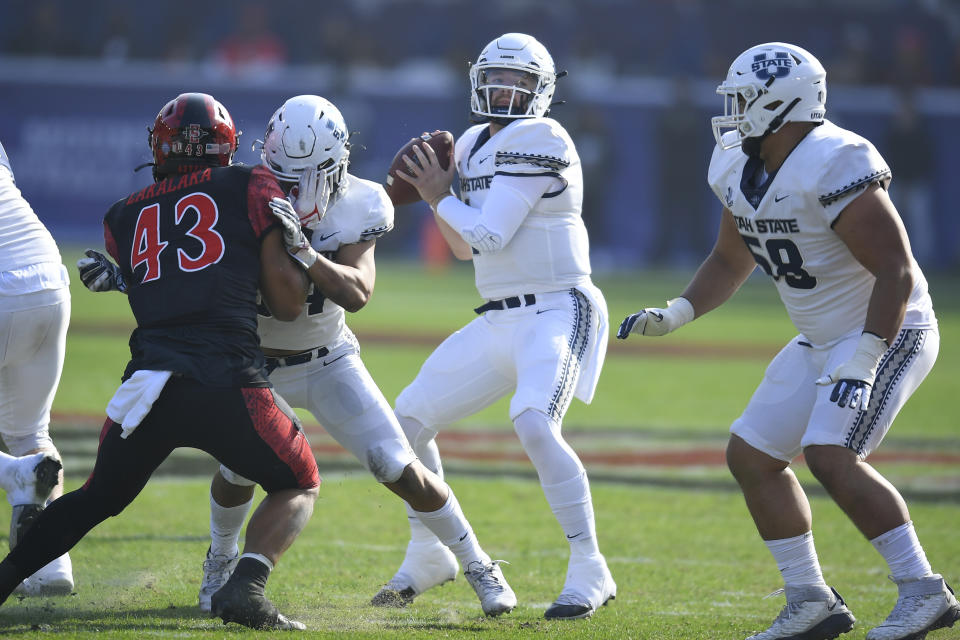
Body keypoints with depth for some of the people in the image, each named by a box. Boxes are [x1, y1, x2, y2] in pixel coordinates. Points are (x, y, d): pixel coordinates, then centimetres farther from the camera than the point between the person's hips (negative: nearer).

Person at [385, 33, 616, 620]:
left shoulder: (538, 141, -14)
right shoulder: (475, 145, 12)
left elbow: (489, 236, -18)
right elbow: (468, 247, 19)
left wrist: (440, 198, -3)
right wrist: (438, 199, 4)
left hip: (557, 311, -9)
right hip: (499, 321, 9)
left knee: (535, 425, -30)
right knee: (410, 419, 11)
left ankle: (590, 572, -23)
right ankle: (427, 557, 27)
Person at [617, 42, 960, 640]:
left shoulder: (836, 166, -26)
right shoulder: (742, 170, 3)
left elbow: (896, 272, -27)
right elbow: (729, 263, 18)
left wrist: (862, 361, -33)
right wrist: (675, 314, 2)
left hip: (888, 332, -10)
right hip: (825, 339, 10)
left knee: (832, 456, -24)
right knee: (751, 455, 7)